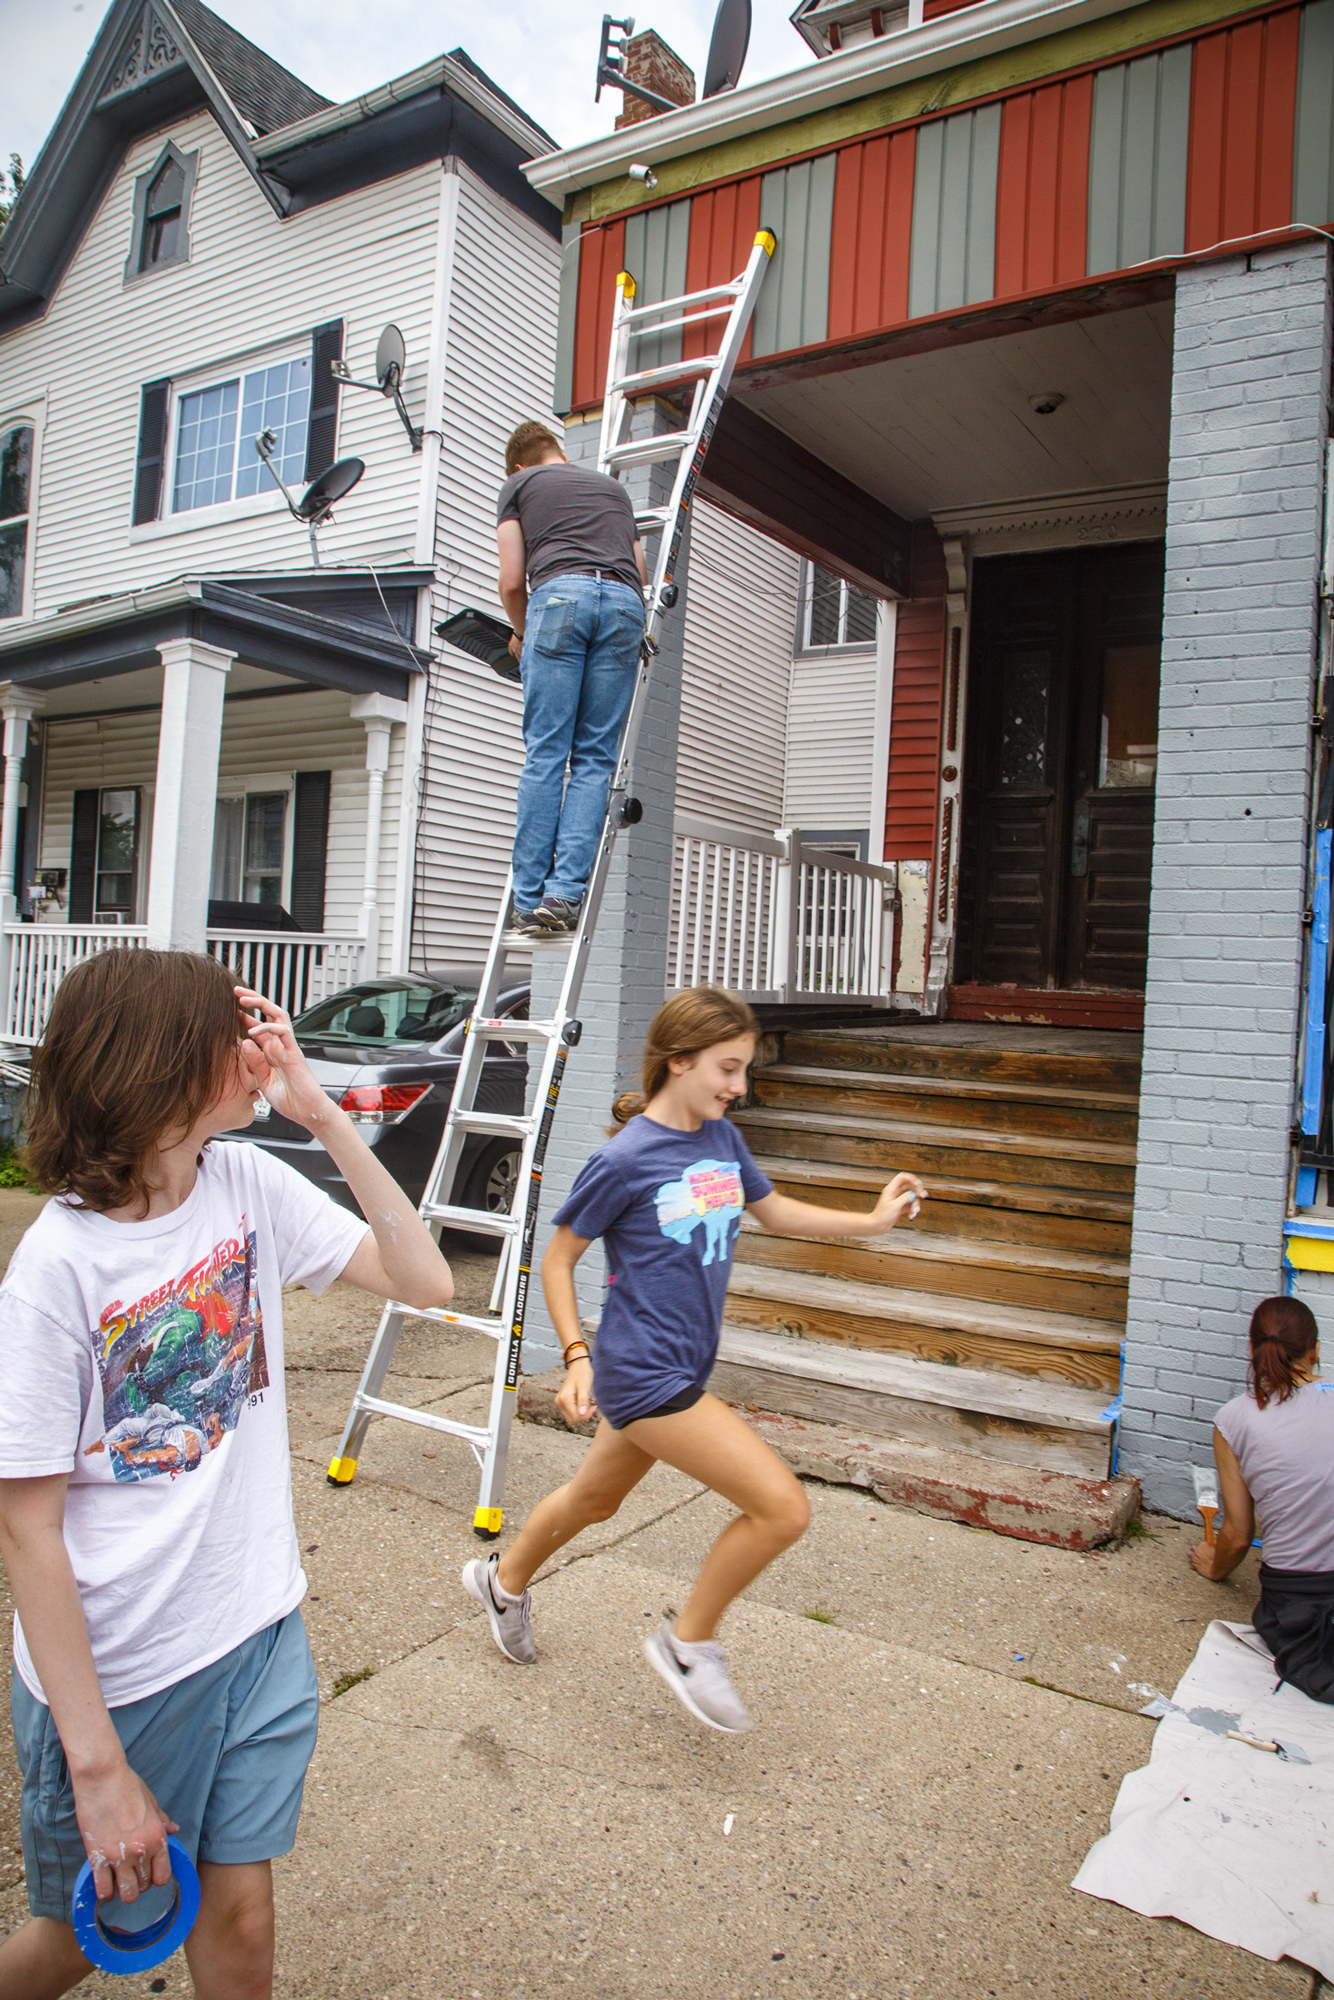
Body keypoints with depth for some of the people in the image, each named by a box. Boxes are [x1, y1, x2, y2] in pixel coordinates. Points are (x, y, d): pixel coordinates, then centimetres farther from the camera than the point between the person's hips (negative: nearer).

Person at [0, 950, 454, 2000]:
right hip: (116, 1669, -4)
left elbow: (425, 1280, -11)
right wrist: (96, 1761, -17)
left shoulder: (249, 1183, -6)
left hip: (259, 1632, 4)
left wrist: (321, 1112, -18)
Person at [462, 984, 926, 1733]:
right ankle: (690, 1642, 12)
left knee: (596, 1500, 28)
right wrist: (577, 1356, -16)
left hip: (681, 1373, 8)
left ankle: (504, 1580, 55)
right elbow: (557, 1258, -8)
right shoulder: (624, 1160, -18)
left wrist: (872, 1220, 6)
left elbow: (774, 1210, 16)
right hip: (644, 1375, -8)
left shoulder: (722, 1136, 2)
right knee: (784, 1507, -11)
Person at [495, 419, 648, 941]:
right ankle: (565, 893, -10)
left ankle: (529, 899, -7)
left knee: (544, 754, -4)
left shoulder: (519, 485, 22)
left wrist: (521, 633, 30)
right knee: (595, 758, 0)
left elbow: (512, 580, 13)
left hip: (560, 594, -3)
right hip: (624, 604, 3)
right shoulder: (613, 486, 34)